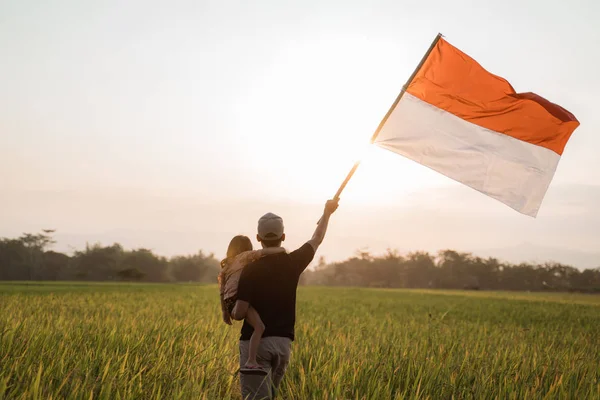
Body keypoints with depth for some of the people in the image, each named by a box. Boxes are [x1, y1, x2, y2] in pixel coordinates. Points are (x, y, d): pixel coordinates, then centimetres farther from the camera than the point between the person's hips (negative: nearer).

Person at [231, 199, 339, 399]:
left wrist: (232, 309, 10)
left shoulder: (251, 270, -12)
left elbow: (239, 313, -14)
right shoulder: (293, 262, 0)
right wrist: (327, 212, 34)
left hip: (255, 342, -5)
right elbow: (317, 239, 19)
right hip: (283, 343, 5)